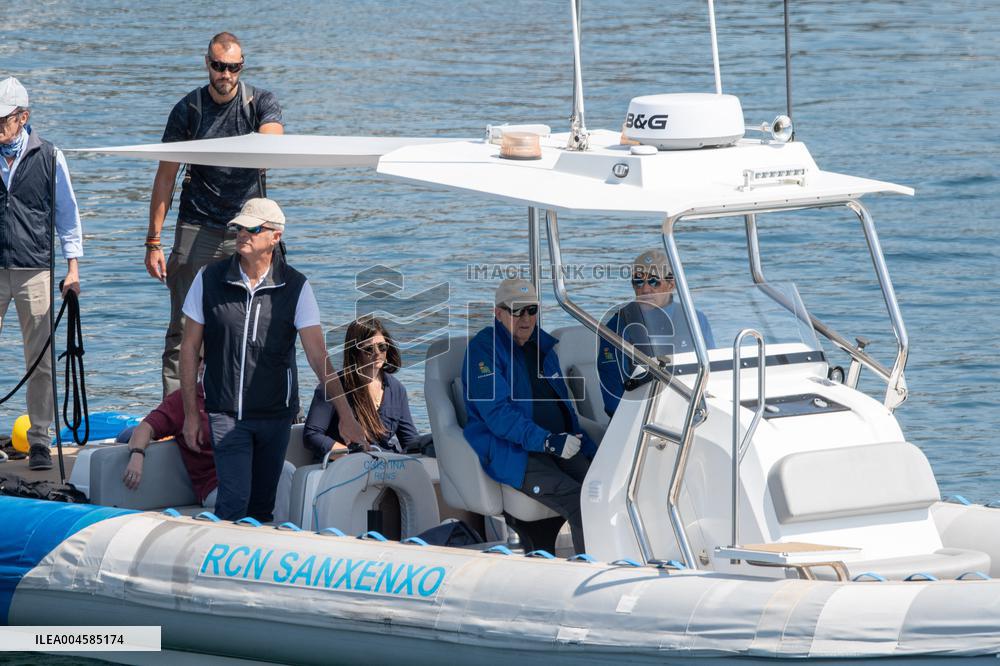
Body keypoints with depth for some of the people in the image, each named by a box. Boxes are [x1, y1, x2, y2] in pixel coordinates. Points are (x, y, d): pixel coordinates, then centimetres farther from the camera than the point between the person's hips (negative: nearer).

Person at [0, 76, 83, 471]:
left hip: (35, 272, -1)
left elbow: (66, 212, 10)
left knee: (40, 363, -1)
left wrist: (73, 266, 7)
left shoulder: (49, 157, 3)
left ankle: (39, 441, 6)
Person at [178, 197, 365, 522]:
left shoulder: (295, 288, -4)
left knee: (262, 506, 7)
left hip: (276, 413, 1)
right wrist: (191, 413, 2)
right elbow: (190, 346, 4)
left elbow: (318, 356, -7)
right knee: (234, 500, -14)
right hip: (226, 414, -1)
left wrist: (345, 414, -13)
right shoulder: (209, 279, -3)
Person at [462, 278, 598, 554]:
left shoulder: (543, 344, 19)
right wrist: (547, 441, -24)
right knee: (581, 505, -29)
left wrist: (589, 448, 15)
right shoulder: (483, 349, -5)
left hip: (560, 446, 7)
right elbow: (497, 414, -15)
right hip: (510, 452, -7)